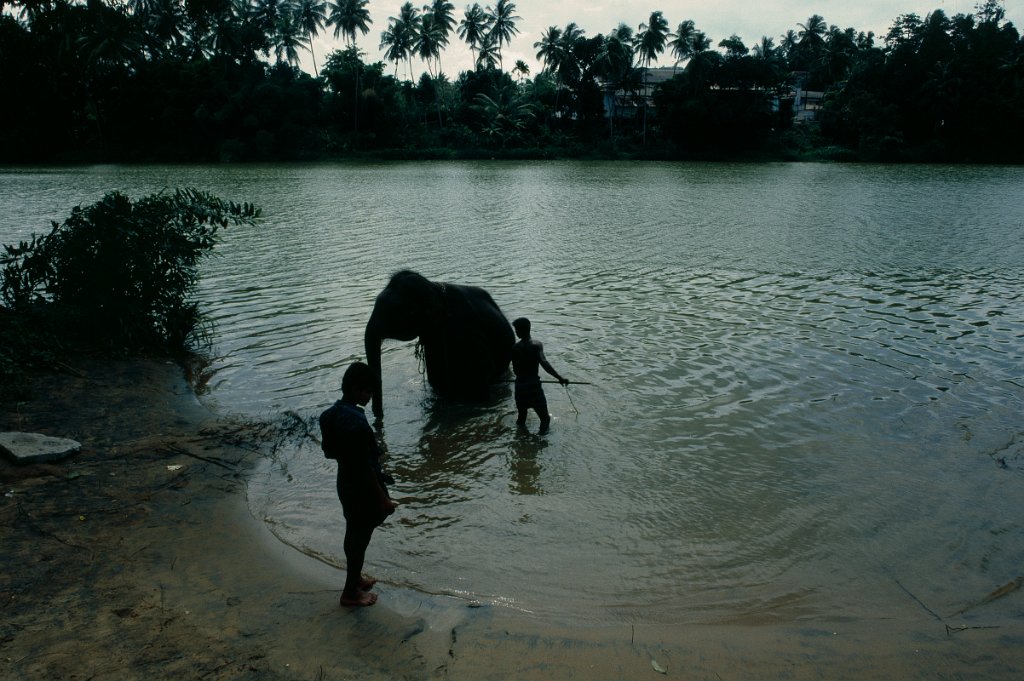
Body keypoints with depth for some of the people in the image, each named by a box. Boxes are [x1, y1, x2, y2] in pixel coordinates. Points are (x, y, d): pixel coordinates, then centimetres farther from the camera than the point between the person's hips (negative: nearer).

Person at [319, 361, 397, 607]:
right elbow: (365, 467, -26)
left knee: (354, 534, 25)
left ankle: (355, 577, 44)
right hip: (363, 490, -9)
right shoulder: (356, 422, -31)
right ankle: (351, 592, 25)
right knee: (360, 538, 9)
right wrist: (383, 498, -16)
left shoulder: (333, 414, -2)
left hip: (346, 483, 9)